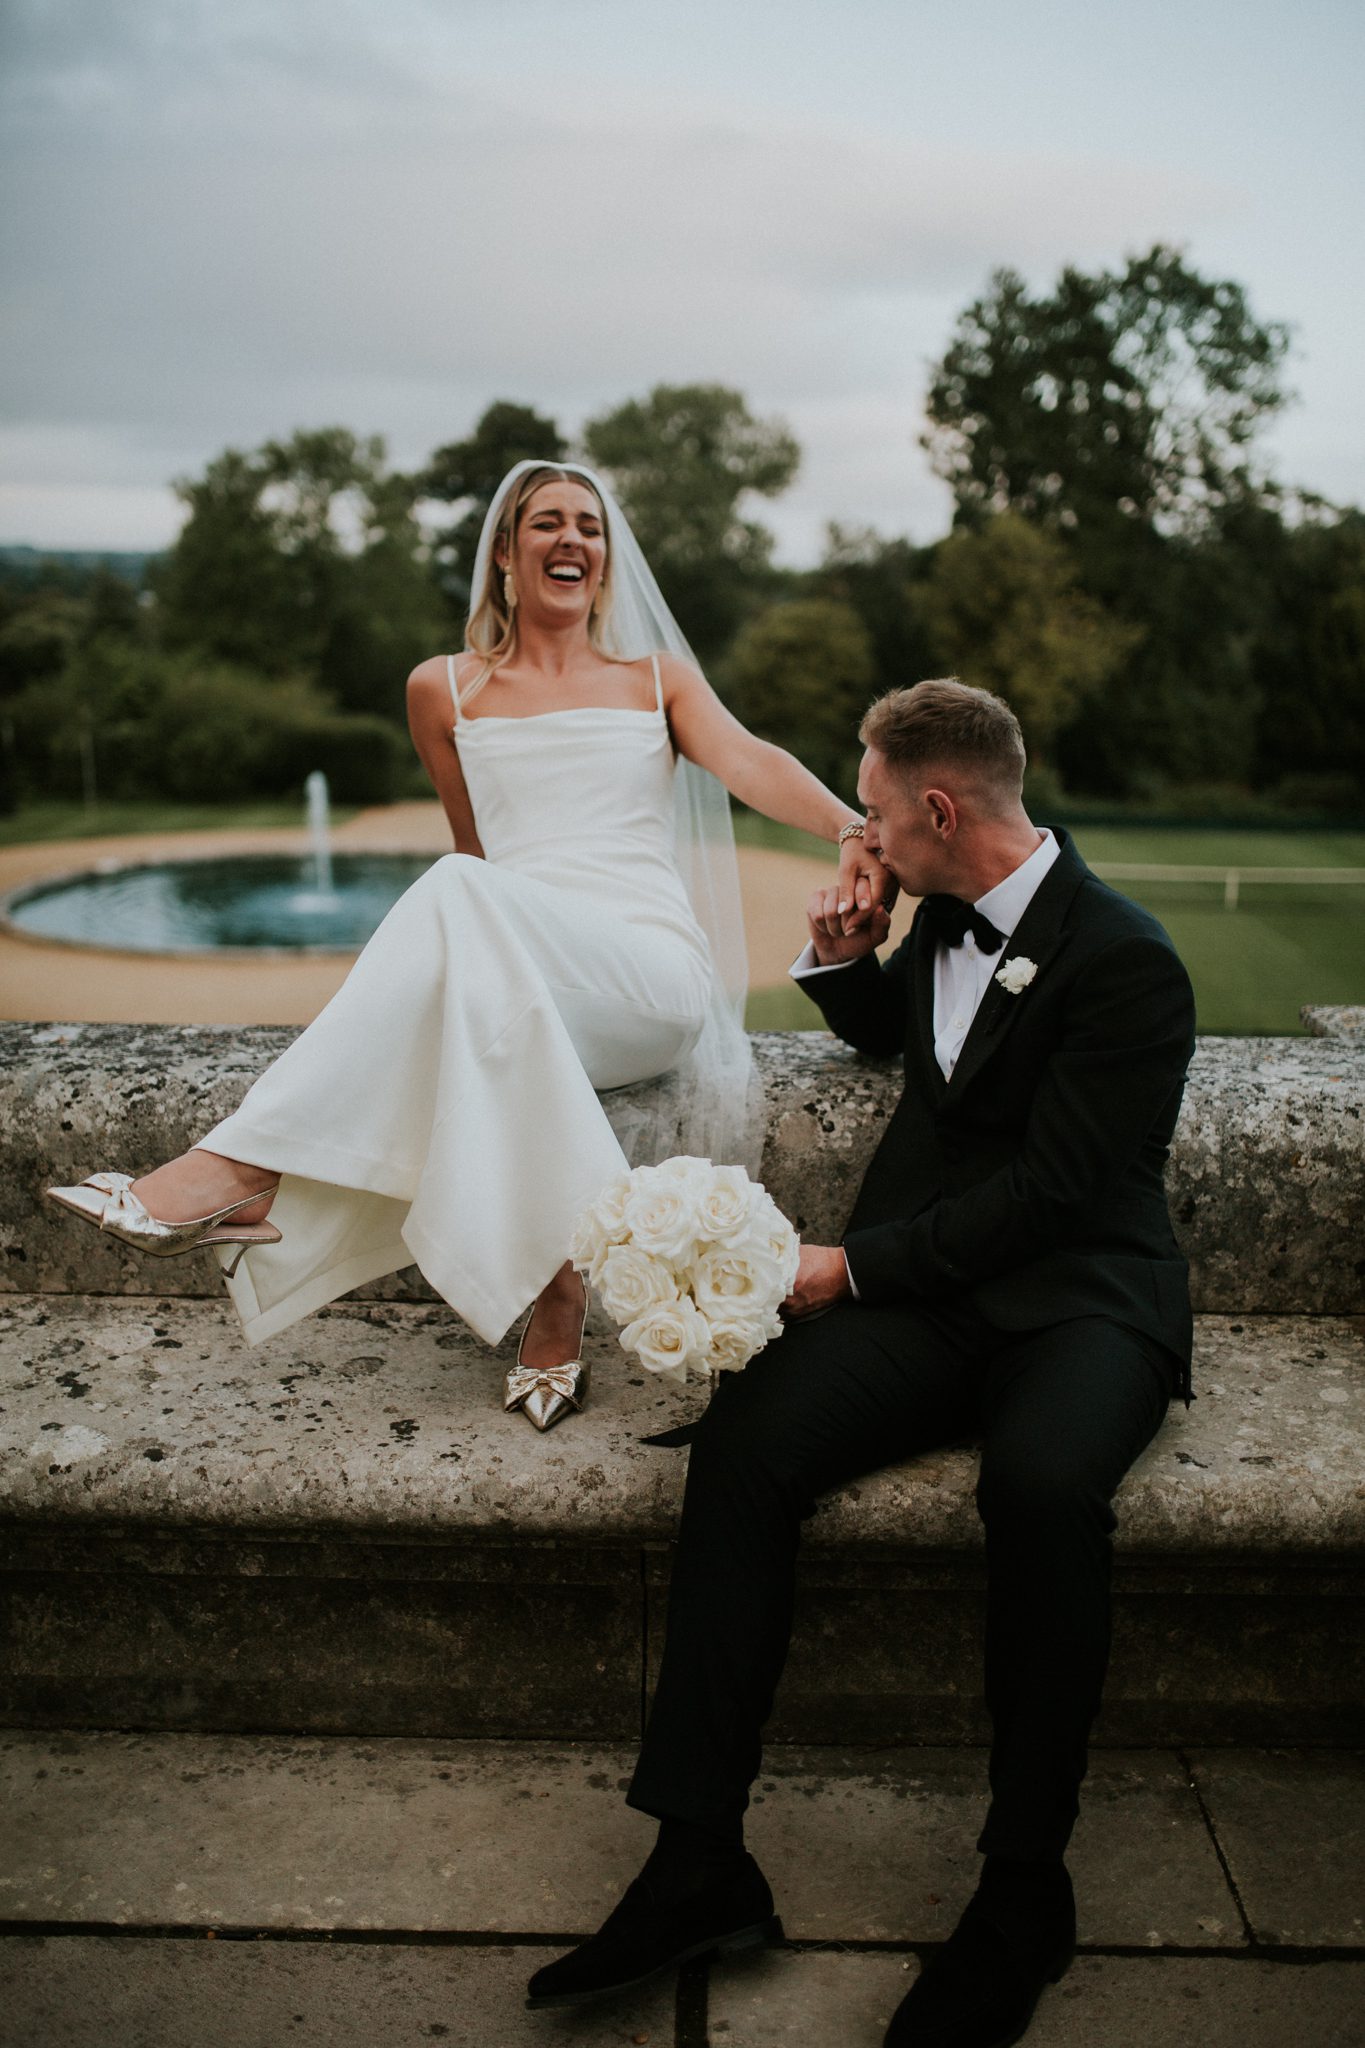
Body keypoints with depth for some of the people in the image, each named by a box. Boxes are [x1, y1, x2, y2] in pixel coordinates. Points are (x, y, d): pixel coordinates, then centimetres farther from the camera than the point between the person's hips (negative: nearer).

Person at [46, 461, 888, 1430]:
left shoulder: (659, 679, 18)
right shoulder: (446, 690, 20)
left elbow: (749, 761, -2)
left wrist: (851, 824, -22)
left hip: (651, 971, -1)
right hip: (504, 968, 2)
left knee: (460, 891, -34)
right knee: (489, 1002, -40)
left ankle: (242, 1169, -36)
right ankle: (556, 1288, -38)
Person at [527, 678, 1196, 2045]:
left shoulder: (1124, 961, -10)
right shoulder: (947, 916, 14)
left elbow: (1050, 1191, -15)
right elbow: (886, 1030, 35)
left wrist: (855, 1266, -15)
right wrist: (840, 959, 13)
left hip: (1078, 1297, -5)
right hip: (929, 1291, 6)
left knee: (1041, 1485, -38)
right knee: (742, 1438, -23)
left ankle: (1024, 1888, -18)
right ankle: (699, 1859, -20)